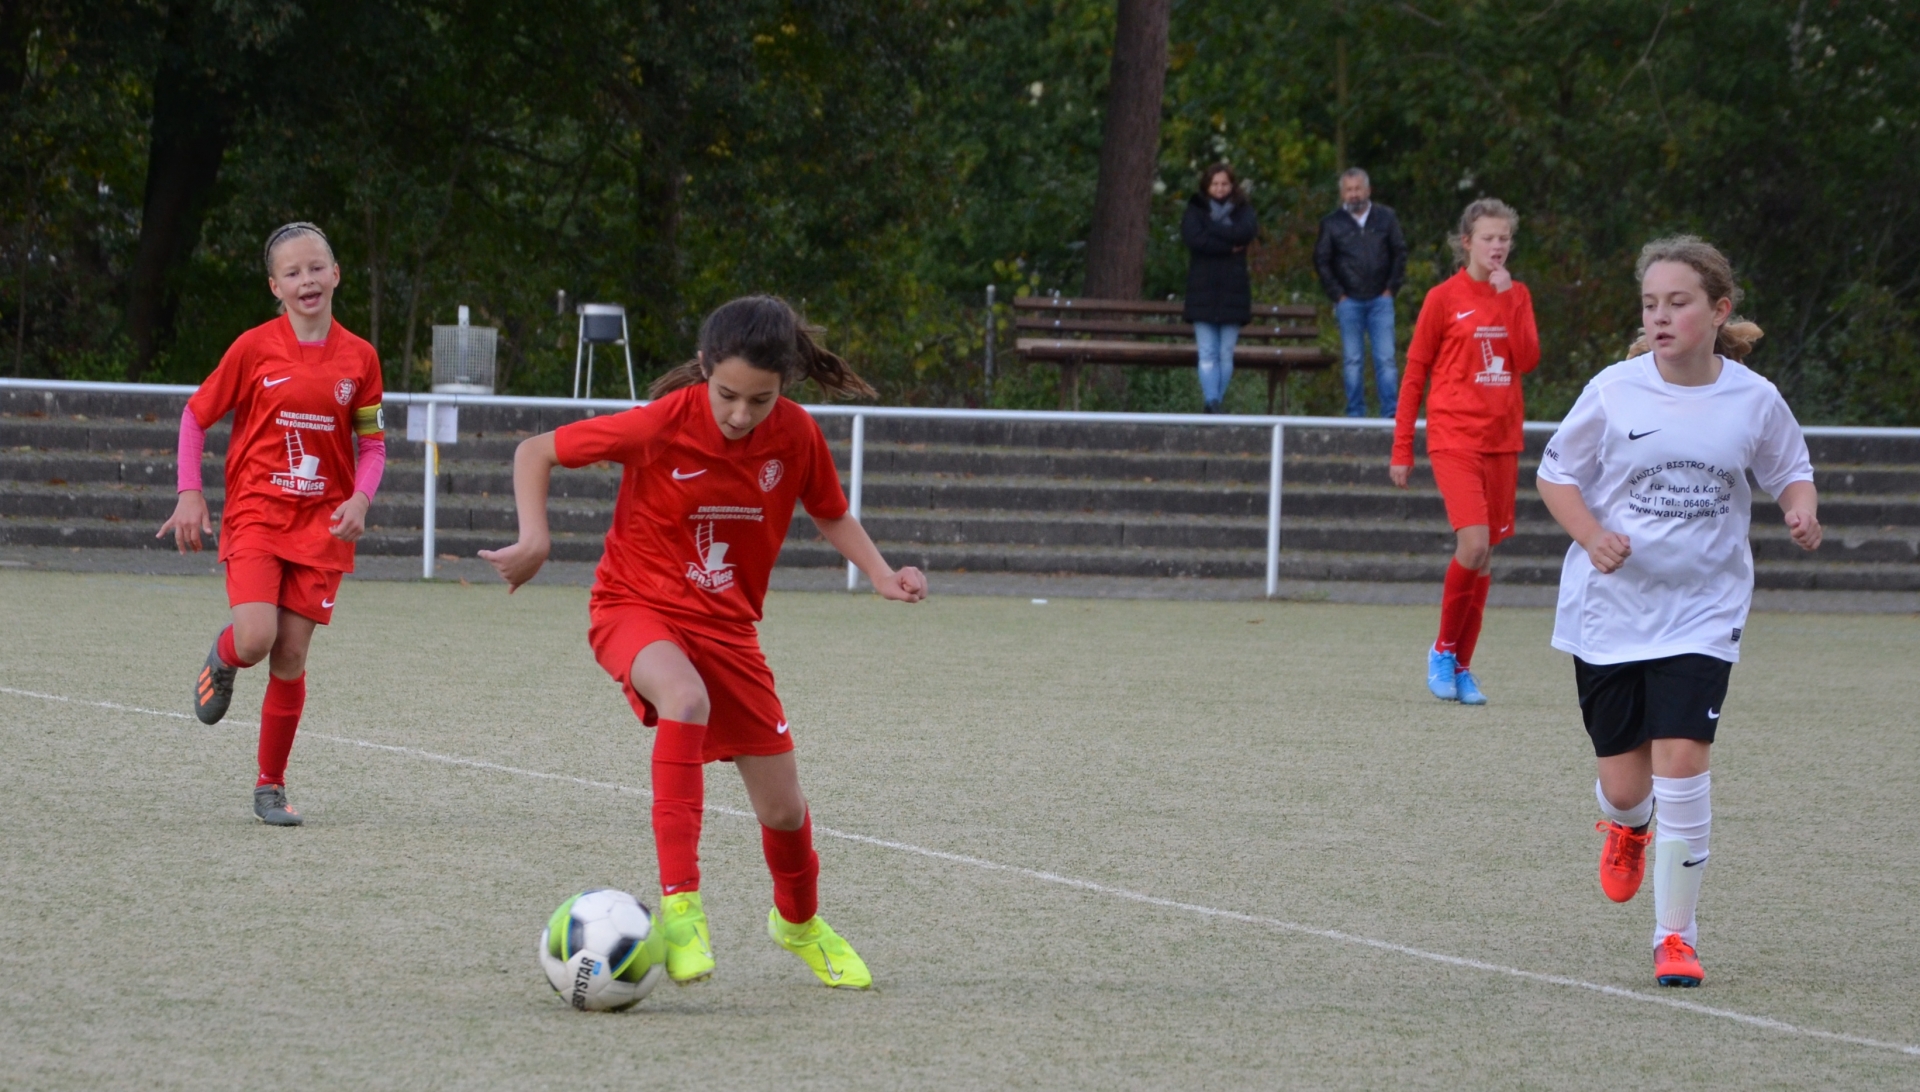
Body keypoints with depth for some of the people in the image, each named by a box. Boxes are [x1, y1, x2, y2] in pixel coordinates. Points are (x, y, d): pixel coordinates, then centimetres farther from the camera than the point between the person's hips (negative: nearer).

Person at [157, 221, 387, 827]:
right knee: (255, 639, -20)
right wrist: (190, 494, -4)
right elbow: (196, 416, 5)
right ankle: (222, 660, 18)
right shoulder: (254, 348, -5)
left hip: (321, 525, 2)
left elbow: (372, 443, 10)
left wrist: (360, 498, -9)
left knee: (291, 657, 0)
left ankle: (271, 787, 14)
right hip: (255, 514, -2)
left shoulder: (359, 357, 2)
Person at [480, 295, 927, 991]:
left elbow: (830, 513, 11)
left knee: (783, 809, 5)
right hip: (635, 607, -4)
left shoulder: (796, 436, -10)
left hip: (727, 626, 4)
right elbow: (536, 452, -10)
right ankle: (679, 905, -37)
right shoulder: (664, 424, -21)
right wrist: (534, 537, -25)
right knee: (687, 699, -39)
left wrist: (882, 575, -5)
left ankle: (799, 921, 40)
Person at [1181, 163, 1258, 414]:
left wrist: (1211, 229, -8)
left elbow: (1247, 232, -10)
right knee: (1207, 353, -8)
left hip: (1233, 291, 1)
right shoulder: (1196, 210, 8)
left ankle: (1216, 400, 6)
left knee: (1226, 354, 1)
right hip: (1202, 290, -1)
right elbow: (1193, 239, -10)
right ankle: (1212, 402, -14)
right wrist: (1229, 247, -12)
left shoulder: (1243, 211, 11)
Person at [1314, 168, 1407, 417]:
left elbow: (1400, 253, 10)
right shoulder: (1332, 223, 5)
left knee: (1385, 359, -3)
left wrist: (1391, 288, 2)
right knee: (1352, 361, 3)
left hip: (1380, 300, 0)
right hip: (1349, 301, 0)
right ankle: (1355, 414, 7)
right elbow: (1321, 261, 8)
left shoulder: (1386, 218, 6)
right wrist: (1338, 295, 0)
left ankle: (1390, 413, -2)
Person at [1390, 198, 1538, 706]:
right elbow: (1414, 374, 1)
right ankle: (1444, 649, 0)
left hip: (1501, 441, 5)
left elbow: (1527, 359, -3)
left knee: (1485, 555, 6)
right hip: (1455, 439, -5)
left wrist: (1508, 299, -10)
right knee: (1474, 544, -19)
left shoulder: (1516, 296, 11)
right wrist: (1402, 450, -2)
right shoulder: (1445, 298, -2)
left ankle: (1461, 667, 16)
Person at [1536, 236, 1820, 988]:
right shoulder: (1614, 392, -8)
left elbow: (1790, 469, 13)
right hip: (1610, 608, 1)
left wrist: (1802, 508, -10)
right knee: (1624, 780, 5)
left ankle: (1676, 934, -3)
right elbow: (1555, 474, 2)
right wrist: (1593, 537, -16)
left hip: (1702, 610, 0)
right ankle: (1627, 827, 46)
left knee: (1681, 760, -16)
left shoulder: (1753, 400, -4)